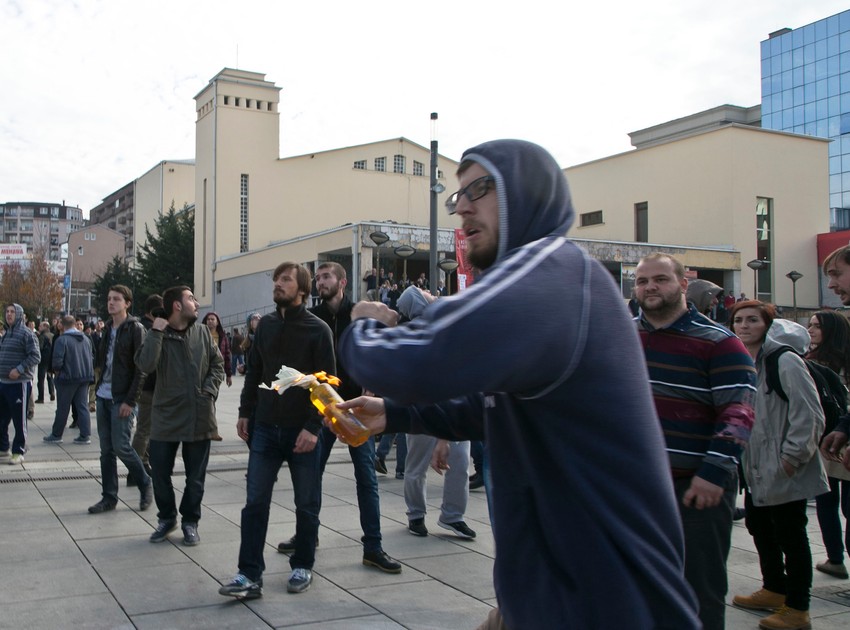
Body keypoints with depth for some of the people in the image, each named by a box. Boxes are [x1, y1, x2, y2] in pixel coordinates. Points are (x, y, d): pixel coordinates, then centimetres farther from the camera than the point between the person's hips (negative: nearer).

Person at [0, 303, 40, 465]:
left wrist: (19, 369, -21)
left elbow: (35, 356, -15)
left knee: (19, 420, 0)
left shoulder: (26, 333, -9)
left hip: (20, 383, -8)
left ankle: (18, 452, 8)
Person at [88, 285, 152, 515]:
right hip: (103, 396, 7)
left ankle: (146, 485, 13)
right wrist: (98, 388, 9)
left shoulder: (135, 329, -9)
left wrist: (130, 400, -16)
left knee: (121, 447, -7)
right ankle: (109, 497, 15)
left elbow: (141, 368, -13)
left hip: (122, 399, -7)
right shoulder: (108, 328, 12)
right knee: (106, 449, 8)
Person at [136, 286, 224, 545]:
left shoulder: (202, 332, 4)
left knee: (195, 476, 8)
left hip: (199, 416, 2)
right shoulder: (159, 335, -5)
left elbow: (217, 364, 9)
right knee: (160, 472, 6)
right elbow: (146, 365, -21)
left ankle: (190, 521, 26)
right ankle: (166, 517, 28)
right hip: (166, 415, -2)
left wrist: (209, 391, -4)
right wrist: (156, 332, -20)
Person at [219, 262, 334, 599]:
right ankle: (250, 575, 5)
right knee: (255, 502, 1)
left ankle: (302, 566, 24)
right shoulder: (266, 324, 7)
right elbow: (253, 371, 14)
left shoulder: (318, 329, -7)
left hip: (302, 431, -4)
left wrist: (313, 426, -16)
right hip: (266, 427, 4)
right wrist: (245, 411, 10)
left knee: (307, 504, 8)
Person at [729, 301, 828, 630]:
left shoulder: (785, 361, -16)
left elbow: (809, 415, -19)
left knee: (790, 535, 2)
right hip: (756, 470, 9)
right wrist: (741, 459, 15)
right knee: (759, 528, 19)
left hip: (785, 471, -9)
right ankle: (774, 590, 38)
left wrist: (792, 456, -19)